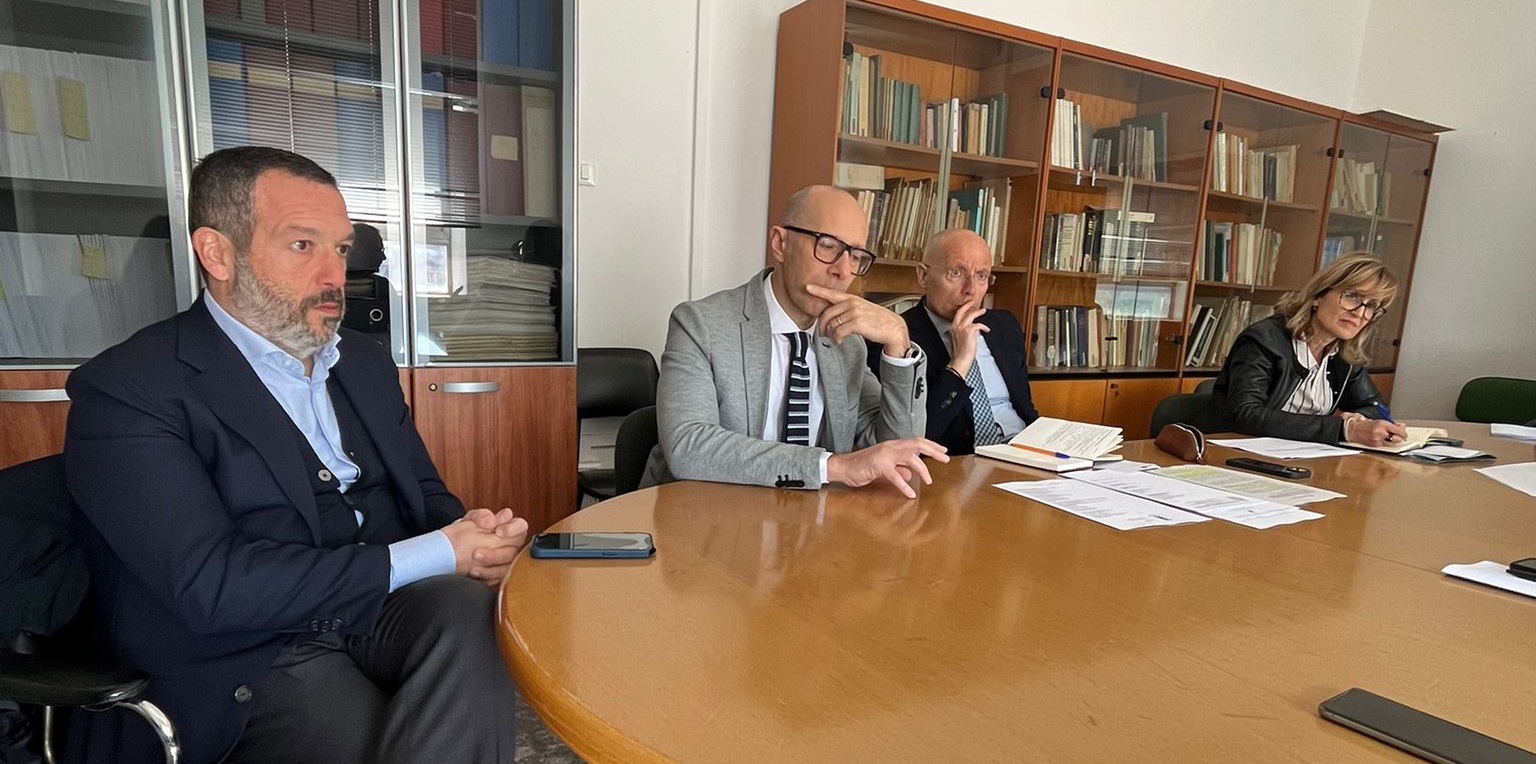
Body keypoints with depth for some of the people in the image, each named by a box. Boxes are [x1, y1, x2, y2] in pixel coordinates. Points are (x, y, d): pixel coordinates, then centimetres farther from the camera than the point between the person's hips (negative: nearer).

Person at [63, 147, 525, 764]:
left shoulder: (365, 361, 13)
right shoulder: (125, 390, -7)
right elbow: (210, 588, -18)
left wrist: (463, 531, -9)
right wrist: (437, 556, -18)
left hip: (392, 614, 6)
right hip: (250, 660, -5)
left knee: (468, 611, -26)